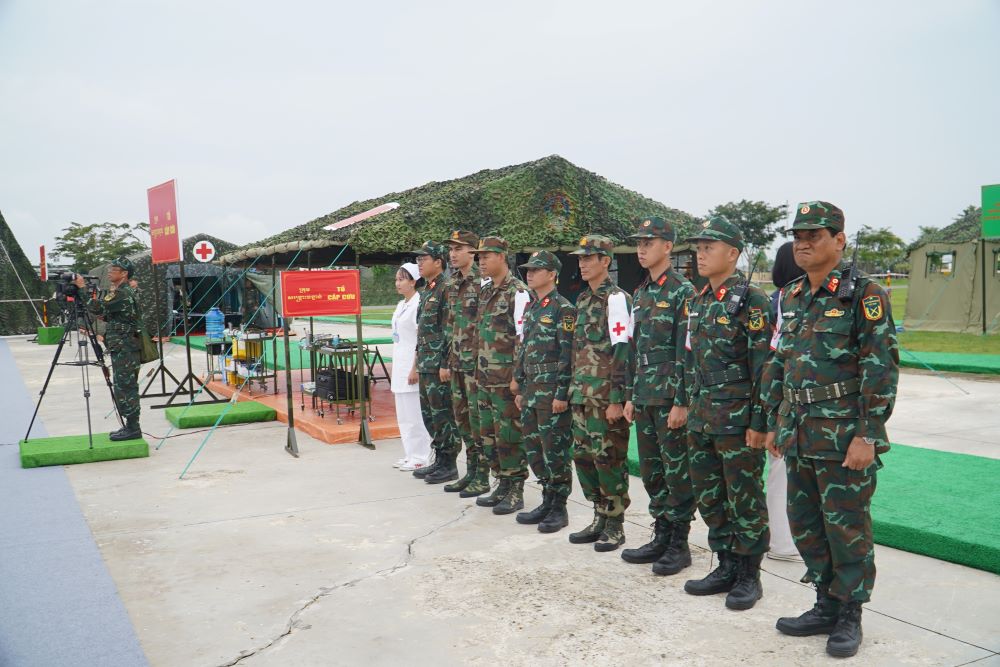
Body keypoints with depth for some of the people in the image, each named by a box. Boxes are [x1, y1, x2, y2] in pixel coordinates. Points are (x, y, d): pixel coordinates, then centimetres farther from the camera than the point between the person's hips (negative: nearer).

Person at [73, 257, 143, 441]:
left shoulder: (122, 293, -14)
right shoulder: (119, 291, 19)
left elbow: (97, 308, -22)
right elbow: (109, 315, 26)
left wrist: (83, 287, -13)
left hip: (125, 349, -10)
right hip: (121, 348, 10)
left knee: (124, 388, -7)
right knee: (126, 388, 12)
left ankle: (132, 429, -3)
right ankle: (131, 427, 17)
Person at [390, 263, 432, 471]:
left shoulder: (418, 303, -12)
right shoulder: (401, 305, 15)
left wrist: (415, 368, -20)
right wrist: (394, 371, 18)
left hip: (412, 364, -9)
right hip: (399, 365, 9)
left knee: (414, 413, -4)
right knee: (403, 413, 13)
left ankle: (420, 457, 4)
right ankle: (410, 454, 21)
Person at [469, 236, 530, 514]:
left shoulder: (517, 292, -12)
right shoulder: (485, 291, 13)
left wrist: (518, 377, -17)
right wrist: (479, 372, 17)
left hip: (507, 377, -8)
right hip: (485, 377, 8)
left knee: (509, 435, -1)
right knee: (488, 434, 13)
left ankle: (516, 491, 10)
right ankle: (503, 484, 25)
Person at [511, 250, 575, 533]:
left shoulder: (563, 309, -10)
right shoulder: (530, 308, 15)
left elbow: (568, 355, -14)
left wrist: (562, 394, -17)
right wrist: (520, 389, 16)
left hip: (553, 393, -8)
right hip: (531, 391, 8)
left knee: (555, 451, -1)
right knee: (533, 448, 12)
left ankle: (559, 508, 10)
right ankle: (547, 501, 24)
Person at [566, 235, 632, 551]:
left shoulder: (616, 299, -11)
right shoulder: (583, 299, 15)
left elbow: (622, 351, -15)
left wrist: (617, 399, -18)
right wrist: (574, 389, 17)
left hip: (606, 395, -8)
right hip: (582, 394, 8)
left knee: (609, 459, 0)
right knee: (583, 456, 12)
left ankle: (615, 525, 13)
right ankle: (600, 517, 25)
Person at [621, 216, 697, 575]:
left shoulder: (683, 292, -9)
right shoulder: (640, 293, 14)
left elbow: (686, 353, -14)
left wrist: (681, 402, -17)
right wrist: (630, 395, 15)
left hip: (671, 397, -8)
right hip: (644, 396, 8)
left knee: (677, 472, 1)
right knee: (651, 471, 13)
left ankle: (679, 544, 12)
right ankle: (661, 537, 24)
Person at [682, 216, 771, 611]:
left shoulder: (750, 300, -11)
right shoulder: (699, 301, 12)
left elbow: (763, 365, -14)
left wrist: (758, 422, -16)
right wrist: (693, 411, 17)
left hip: (738, 419, -8)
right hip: (702, 418, 8)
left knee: (745, 499, 4)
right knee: (708, 497, 14)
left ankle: (749, 576, 18)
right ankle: (727, 567, 28)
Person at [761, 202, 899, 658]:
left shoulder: (863, 294, -9)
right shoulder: (791, 297, 12)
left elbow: (881, 369, -13)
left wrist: (867, 435, -17)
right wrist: (773, 423, 15)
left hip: (844, 437, -7)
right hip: (799, 436, 7)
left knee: (847, 527, 3)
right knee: (804, 523, 13)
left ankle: (849, 617, 20)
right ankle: (826, 607, 29)